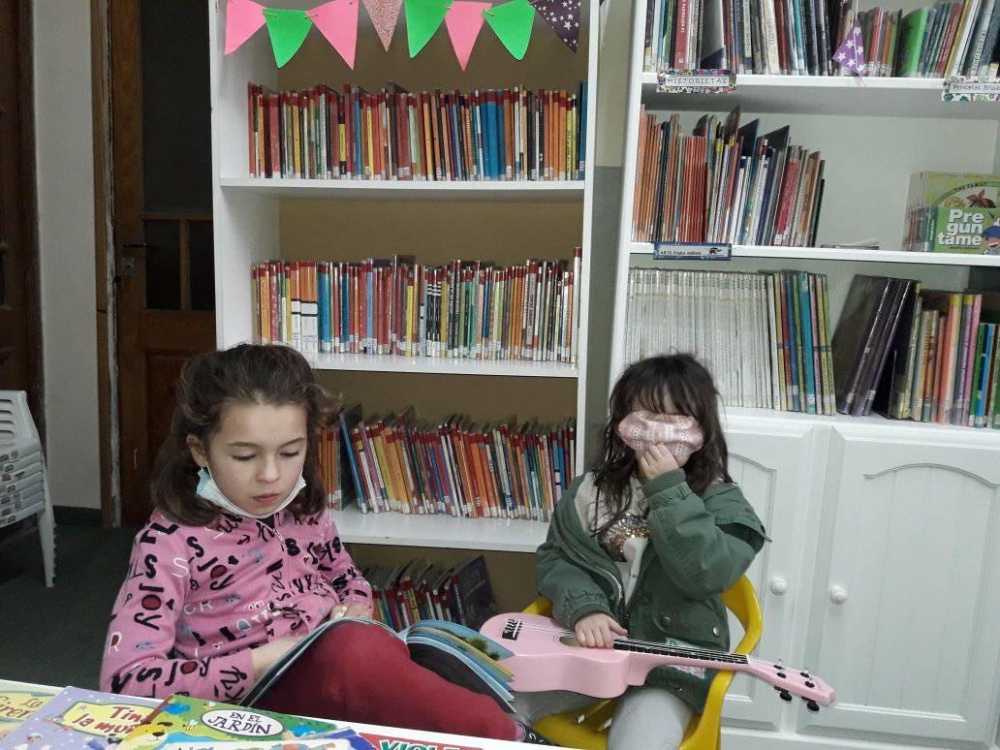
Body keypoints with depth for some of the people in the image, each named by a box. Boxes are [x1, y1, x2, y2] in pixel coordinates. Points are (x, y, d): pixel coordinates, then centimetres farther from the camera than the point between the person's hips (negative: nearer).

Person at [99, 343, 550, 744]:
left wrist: (355, 612, 0)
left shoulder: (303, 512, 7)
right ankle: (510, 739, -25)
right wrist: (261, 660, -18)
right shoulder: (170, 542, -9)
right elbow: (125, 681, -15)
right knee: (356, 651, -37)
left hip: (347, 685, 6)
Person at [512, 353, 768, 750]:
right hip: (590, 644, 3)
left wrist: (669, 491, -21)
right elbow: (554, 557, 3)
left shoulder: (721, 502, -5)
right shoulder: (591, 489, 4)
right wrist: (584, 608, -15)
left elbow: (707, 573, -22)